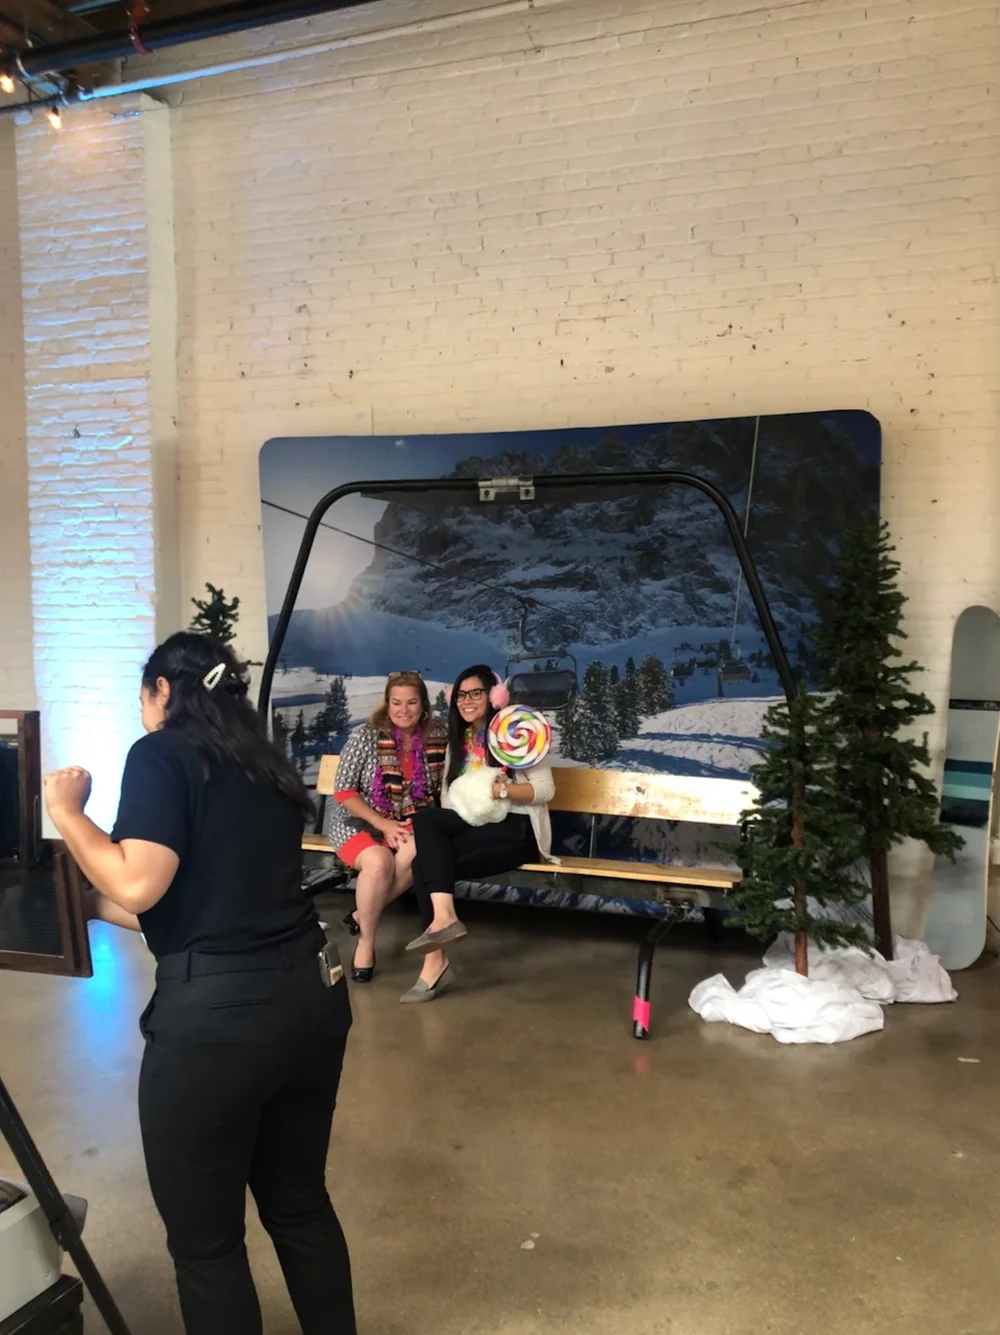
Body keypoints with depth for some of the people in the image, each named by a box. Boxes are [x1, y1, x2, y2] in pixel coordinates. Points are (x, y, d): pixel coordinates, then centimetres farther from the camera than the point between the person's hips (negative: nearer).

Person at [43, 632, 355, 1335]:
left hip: (216, 1012, -7)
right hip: (312, 992, 7)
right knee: (299, 1202, 24)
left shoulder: (162, 753, -5)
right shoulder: (269, 767, 14)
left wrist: (68, 813, 0)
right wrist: (104, 908, 31)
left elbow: (137, 886, -16)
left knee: (204, 1238, 14)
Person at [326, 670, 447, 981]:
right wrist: (383, 824, -18)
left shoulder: (436, 738, -5)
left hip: (408, 824, 3)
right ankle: (366, 941, -10)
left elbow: (437, 790, 5)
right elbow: (343, 791, -11)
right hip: (358, 821, -2)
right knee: (379, 861, -33)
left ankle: (363, 915, -11)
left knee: (417, 853, -32)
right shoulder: (366, 736, -13)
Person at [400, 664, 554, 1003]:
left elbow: (546, 788, -8)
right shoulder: (458, 740, 20)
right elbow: (448, 796, 13)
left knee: (426, 862, -25)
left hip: (515, 830, -6)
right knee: (425, 818, -25)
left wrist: (504, 790, -24)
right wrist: (438, 835, -8)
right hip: (471, 825, 6)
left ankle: (436, 962, -24)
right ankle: (444, 917, -31)